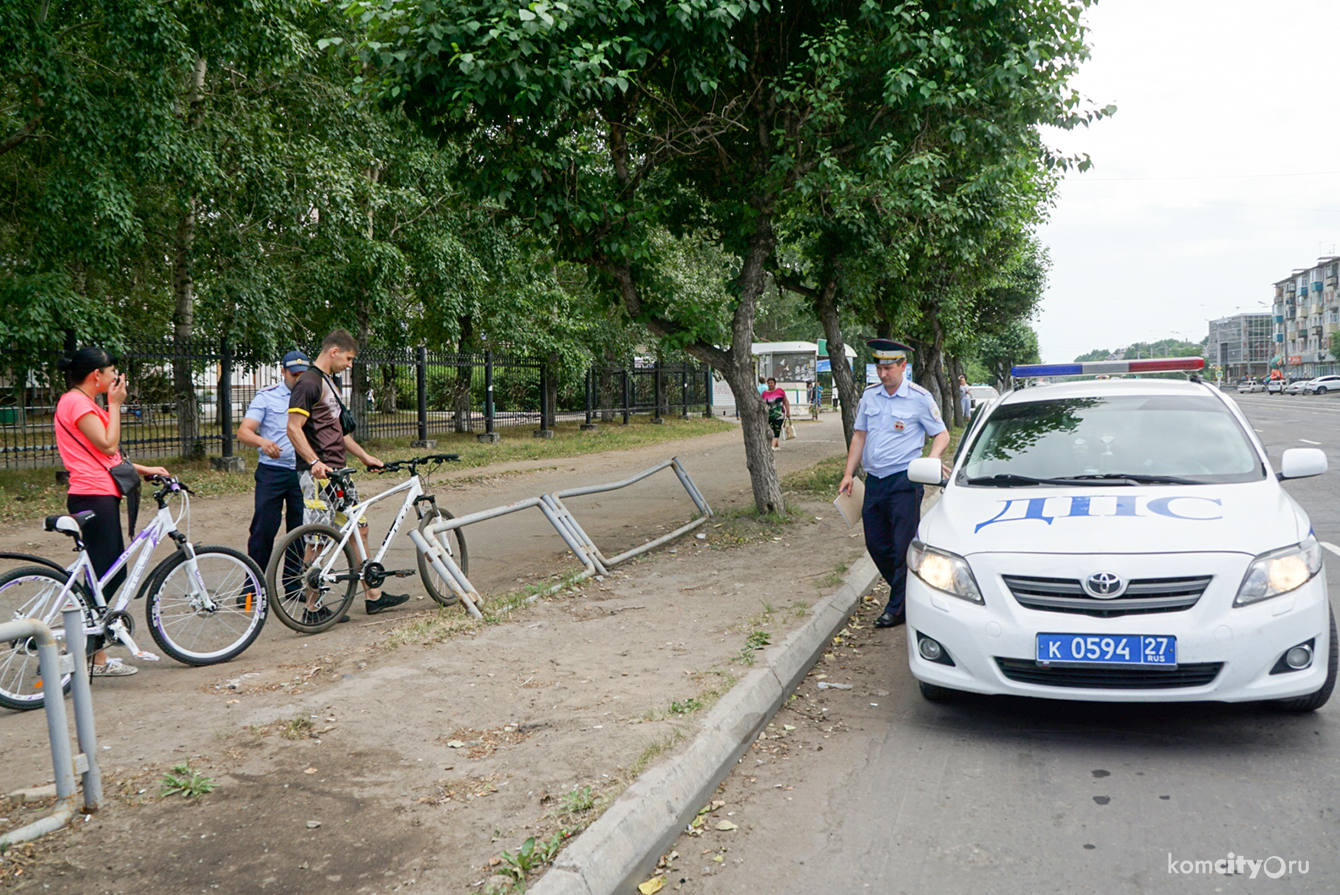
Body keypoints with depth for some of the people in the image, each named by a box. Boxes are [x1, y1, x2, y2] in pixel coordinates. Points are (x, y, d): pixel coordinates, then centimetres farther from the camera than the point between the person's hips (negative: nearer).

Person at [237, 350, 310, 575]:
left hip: (303, 473, 3)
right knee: (263, 529, -3)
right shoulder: (266, 397, 3)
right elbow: (243, 432, -5)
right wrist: (263, 441, -27)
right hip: (272, 471, -3)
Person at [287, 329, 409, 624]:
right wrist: (314, 462, -29)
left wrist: (365, 457, 25)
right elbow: (294, 428, -19)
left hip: (337, 472, 10)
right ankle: (312, 609, 4)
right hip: (318, 475, -10)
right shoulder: (309, 383, -12)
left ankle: (373, 596, 19)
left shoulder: (329, 383, 19)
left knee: (358, 528, 11)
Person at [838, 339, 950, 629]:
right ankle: (907, 594, 27)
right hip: (874, 481, 6)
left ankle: (898, 608, 5)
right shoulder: (869, 396, 10)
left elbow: (941, 434, 4)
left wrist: (932, 458, -17)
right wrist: (849, 474, 11)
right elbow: (859, 435, 17)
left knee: (903, 546, -4)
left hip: (904, 482, -5)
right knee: (876, 544, 9)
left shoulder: (920, 398, -3)